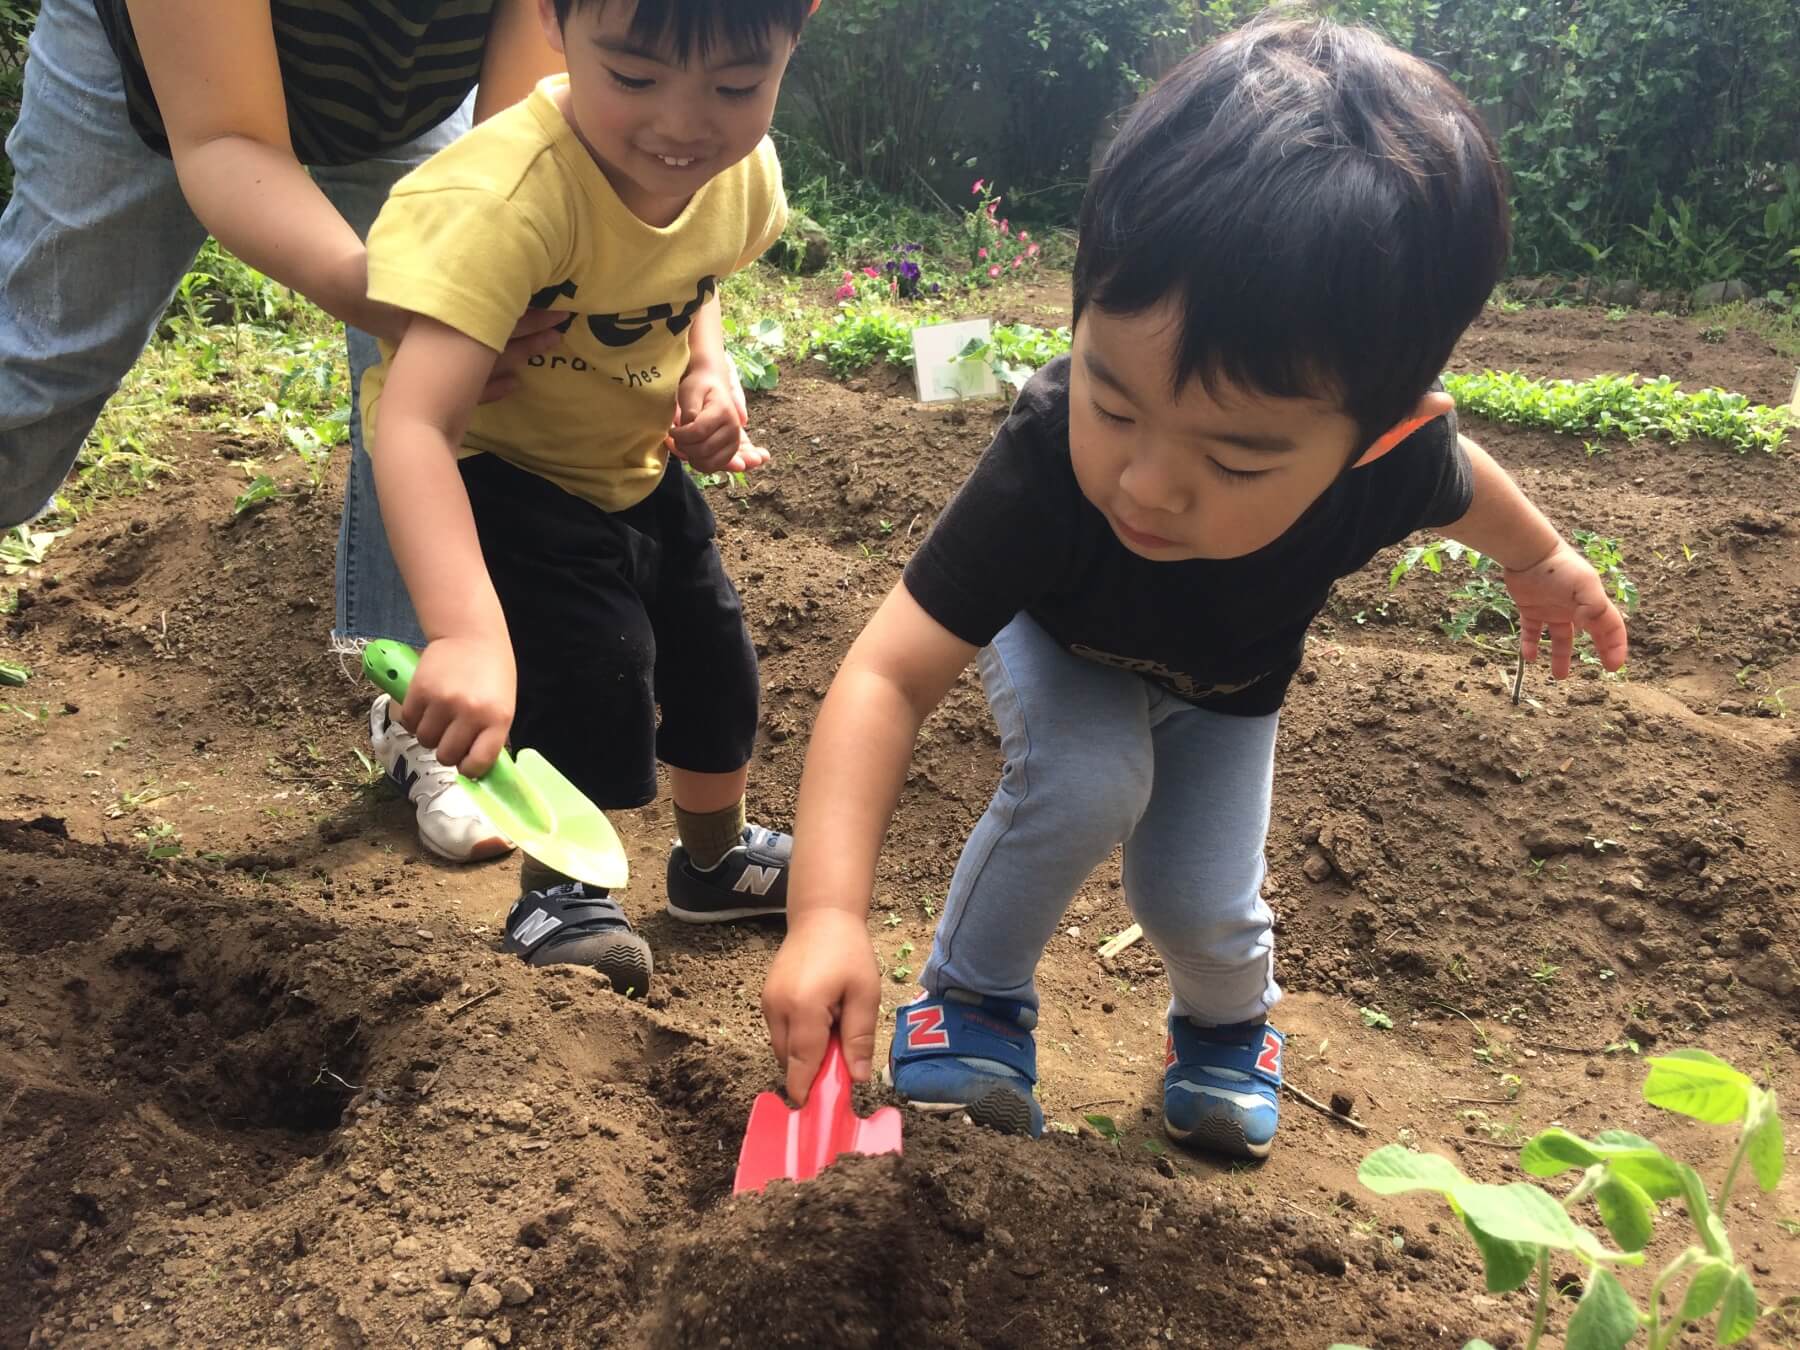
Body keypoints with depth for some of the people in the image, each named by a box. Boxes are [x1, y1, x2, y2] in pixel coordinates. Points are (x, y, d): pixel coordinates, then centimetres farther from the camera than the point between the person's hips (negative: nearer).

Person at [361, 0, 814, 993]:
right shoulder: (509, 195, -40)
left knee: (714, 657, 14)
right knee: (593, 668, -21)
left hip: (634, 464, 7)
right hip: (495, 470, -6)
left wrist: (709, 372, -13)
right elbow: (413, 420, -48)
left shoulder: (742, 170, -17)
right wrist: (466, 635, -58)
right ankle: (556, 893, 7)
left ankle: (719, 856, 42)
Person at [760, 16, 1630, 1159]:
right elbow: (894, 674, -48)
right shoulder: (1049, 466, -47)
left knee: (1200, 899, -5)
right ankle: (974, 995, -3)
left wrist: (1545, 561, 12)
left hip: (1225, 680, 2)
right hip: (1061, 637, -2)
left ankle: (1231, 1022, 31)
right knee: (1085, 787, -29)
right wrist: (829, 911, -61)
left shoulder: (1392, 460, -38)